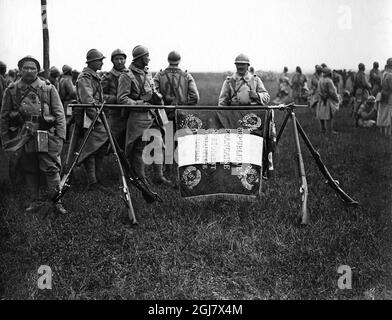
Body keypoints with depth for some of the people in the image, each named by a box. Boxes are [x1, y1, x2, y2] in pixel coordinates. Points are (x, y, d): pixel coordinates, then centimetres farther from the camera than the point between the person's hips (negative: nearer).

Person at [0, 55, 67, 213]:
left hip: (45, 137, -2)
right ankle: (34, 200, 22)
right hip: (22, 139, 2)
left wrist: (60, 137, -7)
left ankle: (56, 201, 6)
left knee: (51, 169, -4)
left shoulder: (48, 88, 2)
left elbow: (59, 114, 1)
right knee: (29, 171, 10)